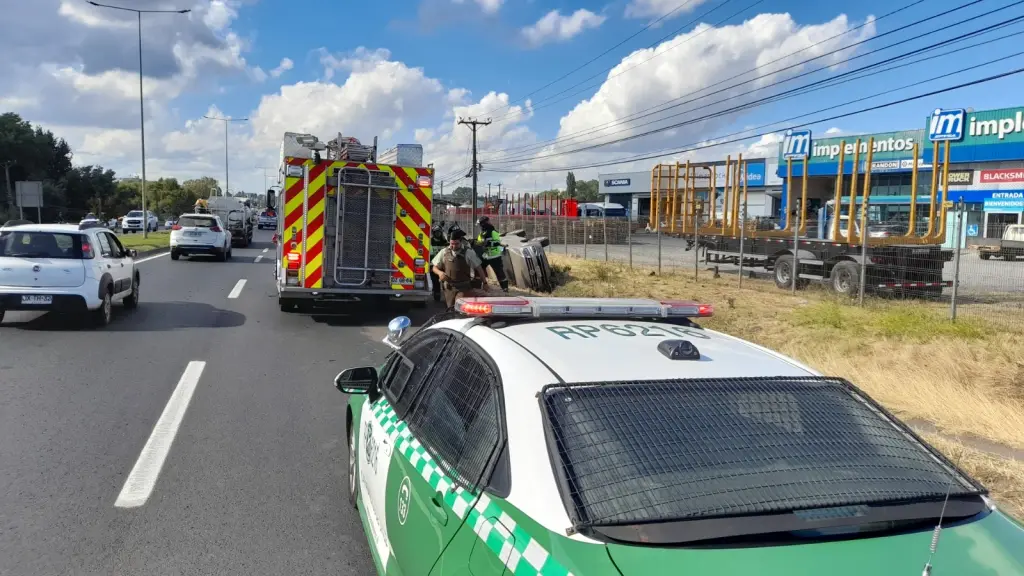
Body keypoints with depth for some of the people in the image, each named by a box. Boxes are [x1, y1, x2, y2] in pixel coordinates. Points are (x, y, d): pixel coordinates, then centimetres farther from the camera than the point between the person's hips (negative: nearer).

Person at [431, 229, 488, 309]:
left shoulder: (468, 253, -4)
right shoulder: (444, 252, 3)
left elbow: (478, 268, 2)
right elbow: (434, 267, 11)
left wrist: (484, 282, 2)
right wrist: (440, 273, -11)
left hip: (464, 288, -3)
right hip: (449, 287, 3)